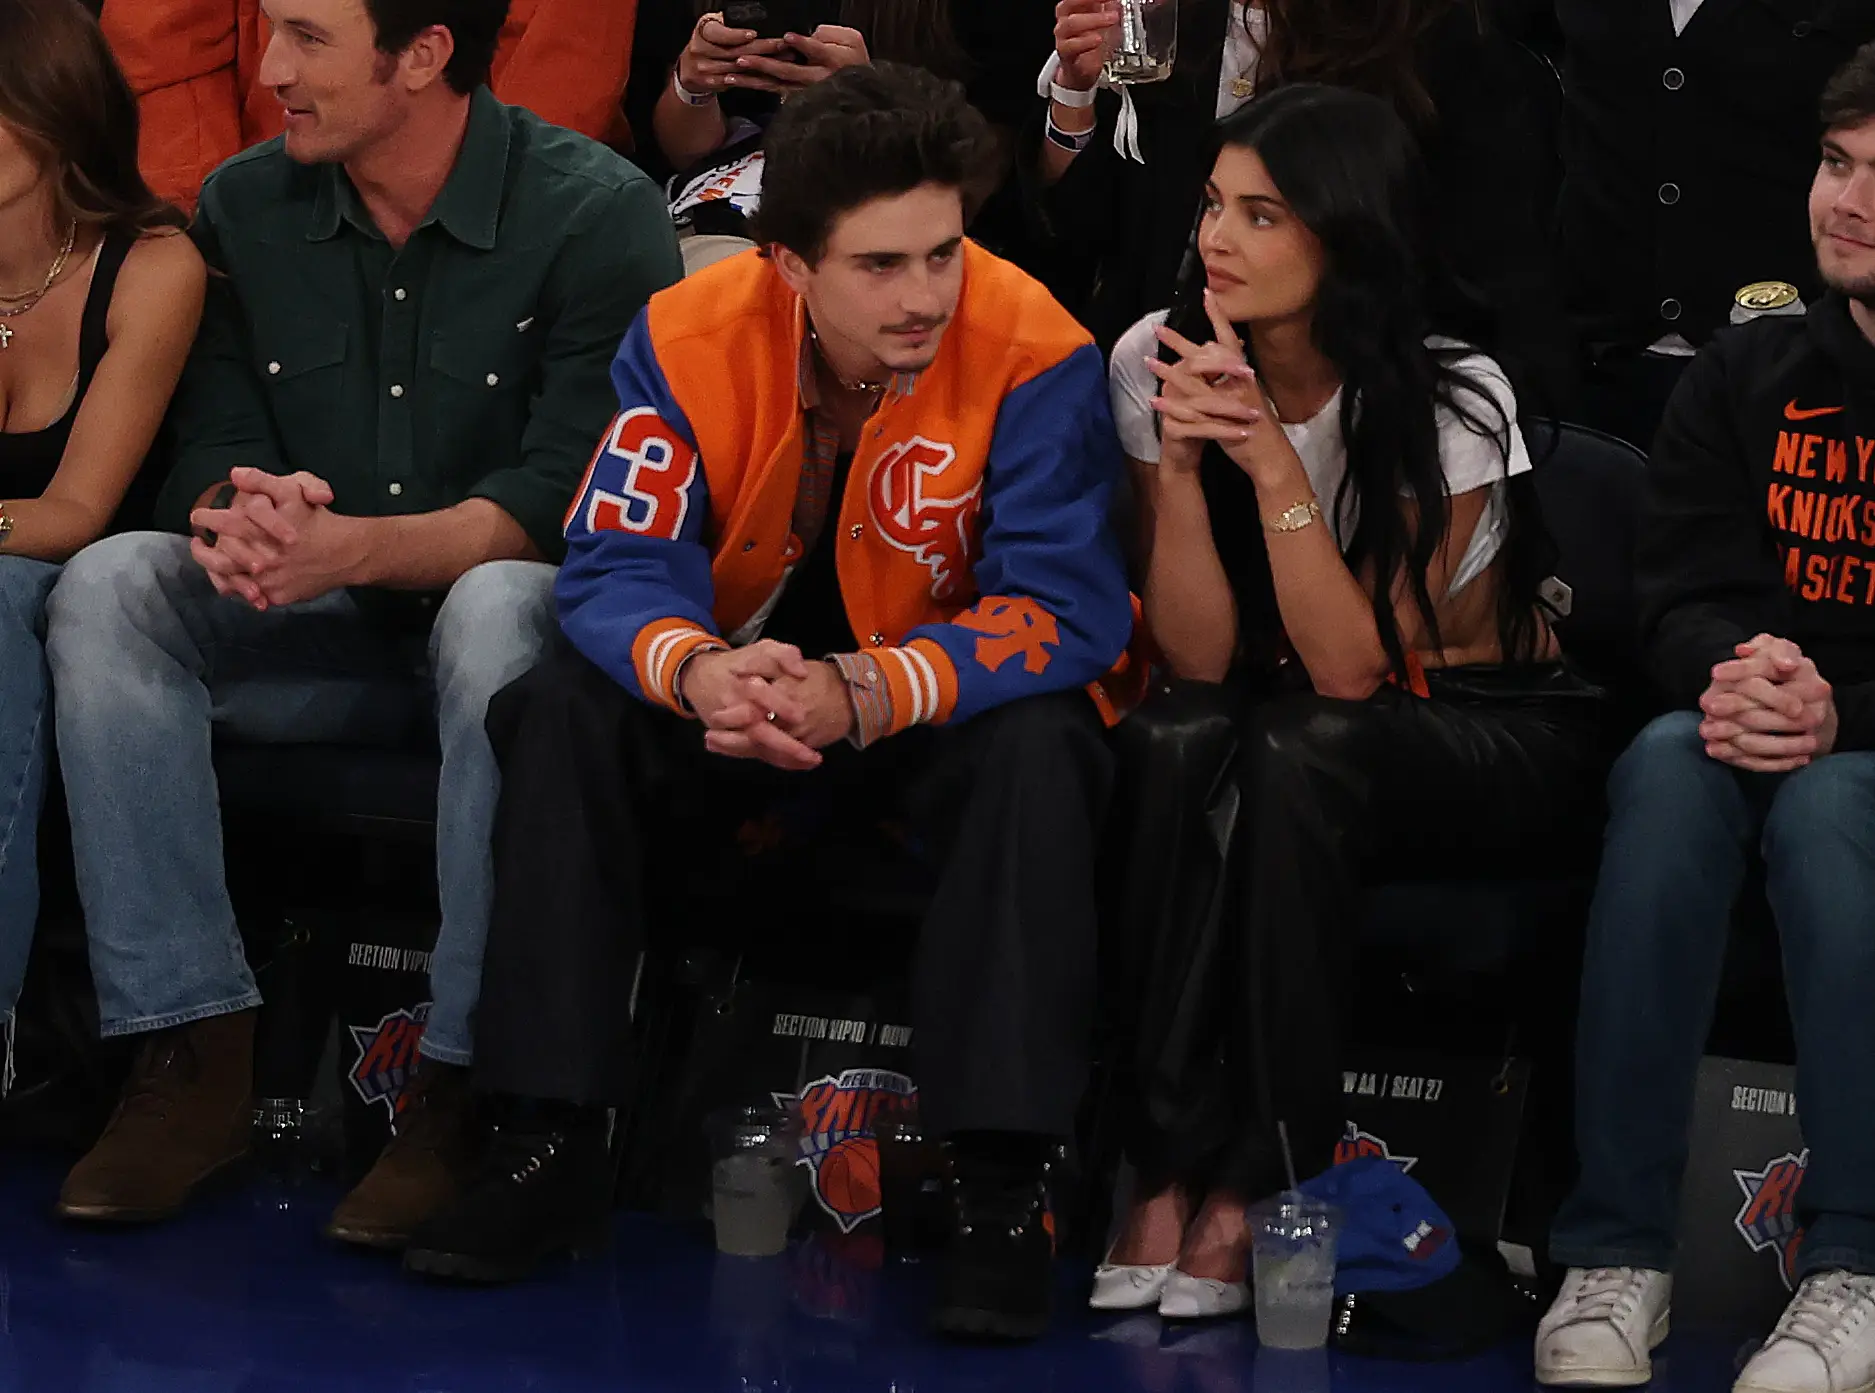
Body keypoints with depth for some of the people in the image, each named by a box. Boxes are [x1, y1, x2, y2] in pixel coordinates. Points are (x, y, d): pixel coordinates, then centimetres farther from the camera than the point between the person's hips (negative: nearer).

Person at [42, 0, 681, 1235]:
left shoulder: (597, 214, -12)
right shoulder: (249, 206, 5)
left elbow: (571, 495, -18)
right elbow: (213, 442, 2)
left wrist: (356, 548, -33)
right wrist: (232, 520, -24)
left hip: (511, 612, -5)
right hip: (323, 633, 5)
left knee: (501, 609, -39)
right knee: (107, 586, -21)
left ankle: (468, 1087, -35)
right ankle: (194, 1055, -24)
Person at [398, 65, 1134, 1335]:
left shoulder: (1033, 352, -24)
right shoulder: (690, 337, -16)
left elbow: (1064, 608, -25)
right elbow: (616, 566, -16)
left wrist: (862, 697, -41)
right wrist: (697, 672, -41)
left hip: (949, 693, -3)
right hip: (747, 671, 3)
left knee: (1037, 752, -34)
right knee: (564, 716, -21)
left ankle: (1003, 1184, -29)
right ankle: (555, 1146, -15)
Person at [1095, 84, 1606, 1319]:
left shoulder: (1450, 394, -19)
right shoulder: (1160, 361, -10)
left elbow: (1350, 671, -24)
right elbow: (1200, 662, -14)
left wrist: (1272, 462, -31)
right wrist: (1179, 460, -27)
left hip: (1496, 735, -3)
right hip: (1282, 733, 3)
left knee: (1295, 752, -35)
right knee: (1179, 740, -32)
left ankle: (1258, 1193, -29)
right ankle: (1169, 1175, -33)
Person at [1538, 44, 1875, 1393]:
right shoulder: (1747, 380, 10)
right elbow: (1685, 595, 1)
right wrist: (1732, 673, -24)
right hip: (1765, 728, 3)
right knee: (1672, 761, -31)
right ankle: (1618, 1255, -35)